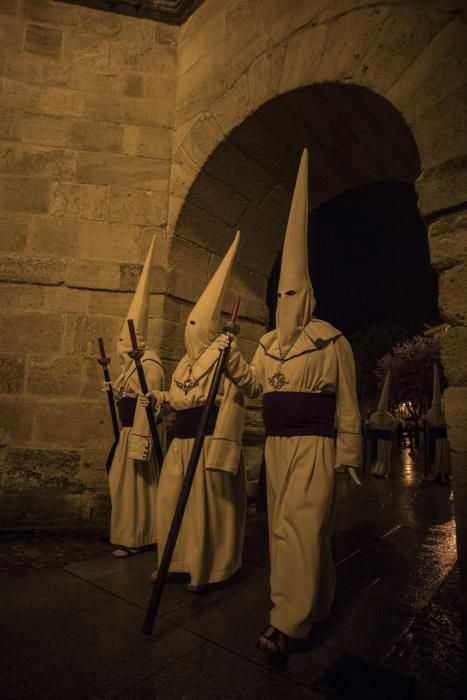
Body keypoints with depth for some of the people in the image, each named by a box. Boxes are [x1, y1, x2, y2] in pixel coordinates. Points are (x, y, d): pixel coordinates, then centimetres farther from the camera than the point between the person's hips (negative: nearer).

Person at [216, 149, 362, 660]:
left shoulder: (331, 341, -3)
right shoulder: (268, 343, 12)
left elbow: (347, 402, -3)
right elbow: (254, 385, 4)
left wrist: (349, 452, -3)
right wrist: (232, 358, -11)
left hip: (314, 445, -6)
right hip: (276, 443, 6)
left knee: (301, 525, -8)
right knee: (282, 526, 14)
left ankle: (286, 621, 2)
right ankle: (311, 602, 33)